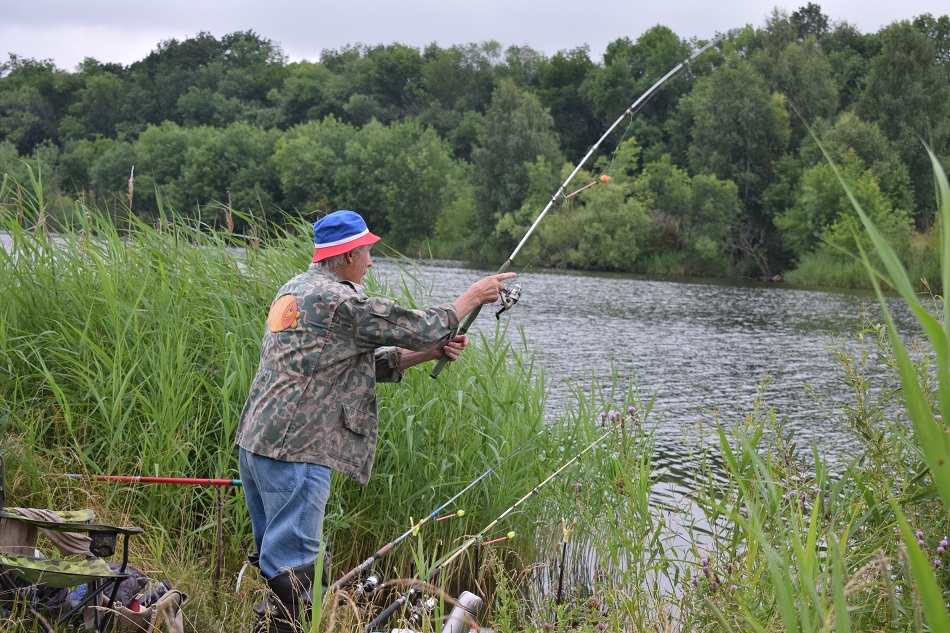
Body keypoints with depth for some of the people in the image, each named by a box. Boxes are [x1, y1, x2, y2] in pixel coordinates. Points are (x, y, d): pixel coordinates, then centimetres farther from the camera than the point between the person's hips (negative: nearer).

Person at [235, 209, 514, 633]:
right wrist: (472, 297, 9)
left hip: (255, 442, 10)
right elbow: (414, 328, -6)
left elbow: (366, 363, 19)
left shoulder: (295, 290, 17)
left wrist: (432, 352, 14)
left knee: (275, 557, 17)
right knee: (292, 571, -7)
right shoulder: (338, 300, -14)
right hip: (294, 450, -10)